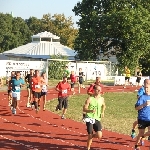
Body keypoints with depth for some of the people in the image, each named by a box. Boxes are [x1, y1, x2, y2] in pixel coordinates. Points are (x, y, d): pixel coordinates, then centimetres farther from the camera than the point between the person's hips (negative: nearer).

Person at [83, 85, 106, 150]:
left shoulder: (101, 99, 6)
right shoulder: (90, 99, -9)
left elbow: (104, 105, 28)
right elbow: (84, 109, -10)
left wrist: (102, 112, 12)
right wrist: (91, 110, -28)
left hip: (97, 119, 4)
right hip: (90, 118, -4)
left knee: (99, 136, -11)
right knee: (90, 135, -4)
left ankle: (91, 136, 22)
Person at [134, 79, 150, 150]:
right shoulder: (142, 97, -11)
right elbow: (136, 107, -20)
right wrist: (144, 104, -33)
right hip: (142, 118, -3)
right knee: (141, 133, 9)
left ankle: (143, 137, 10)